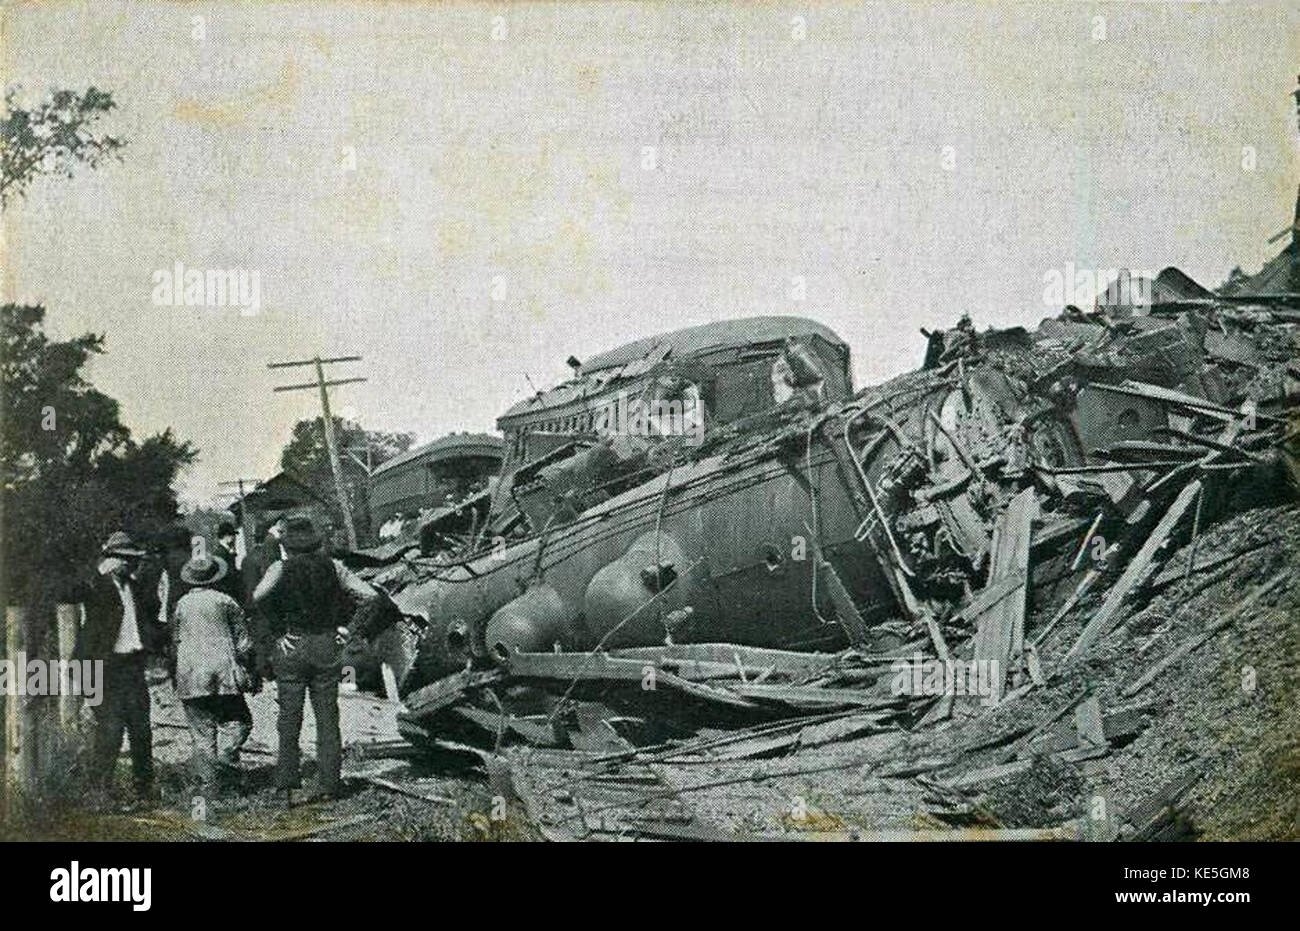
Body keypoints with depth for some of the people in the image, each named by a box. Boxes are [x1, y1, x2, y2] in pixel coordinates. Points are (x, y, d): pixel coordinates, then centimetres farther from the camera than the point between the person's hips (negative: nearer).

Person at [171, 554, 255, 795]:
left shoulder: (182, 603, 8)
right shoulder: (225, 601, 3)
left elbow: (175, 639, 15)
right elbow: (244, 642, 5)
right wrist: (244, 668, 18)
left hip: (191, 677, 2)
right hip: (224, 672, -2)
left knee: (202, 734, 3)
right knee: (243, 720, 14)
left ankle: (209, 788, -1)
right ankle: (230, 753, -13)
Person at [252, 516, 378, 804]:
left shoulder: (281, 568, -5)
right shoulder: (332, 566, 2)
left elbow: (259, 596, -23)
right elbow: (370, 595, 1)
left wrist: (278, 630, -13)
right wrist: (343, 624, 6)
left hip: (292, 647, -2)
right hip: (327, 648, 2)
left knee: (290, 718, 5)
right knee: (327, 718, 8)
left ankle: (287, 783, -2)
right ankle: (329, 784, 7)